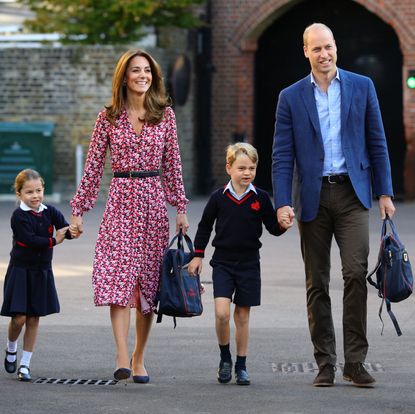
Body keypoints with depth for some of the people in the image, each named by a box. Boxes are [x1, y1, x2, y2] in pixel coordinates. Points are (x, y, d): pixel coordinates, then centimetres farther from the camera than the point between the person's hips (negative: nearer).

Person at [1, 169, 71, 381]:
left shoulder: (50, 212, 1)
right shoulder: (19, 216, -11)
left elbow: (65, 229, -11)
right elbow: (29, 240, -21)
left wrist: (72, 231, -33)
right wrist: (53, 240, -19)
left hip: (42, 272, 4)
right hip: (20, 270, -4)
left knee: (34, 319, 5)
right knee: (19, 318, -7)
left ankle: (25, 364, 13)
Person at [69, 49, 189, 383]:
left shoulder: (165, 114, 6)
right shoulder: (109, 118, 3)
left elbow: (173, 164, 9)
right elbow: (93, 167, 6)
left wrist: (181, 208, 6)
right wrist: (78, 210, 3)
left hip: (154, 201, 2)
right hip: (121, 200, -2)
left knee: (149, 280, 4)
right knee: (118, 276, -15)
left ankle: (139, 358, 15)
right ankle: (123, 358, -23)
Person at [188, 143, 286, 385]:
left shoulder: (261, 198, -1)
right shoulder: (219, 197, -1)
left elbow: (273, 228, 3)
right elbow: (205, 226, 10)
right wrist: (198, 256, 9)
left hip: (249, 264, 1)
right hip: (223, 262, -1)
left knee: (243, 315, 6)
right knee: (222, 313, -15)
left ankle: (241, 366, 17)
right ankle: (225, 357, 7)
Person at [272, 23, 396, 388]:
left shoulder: (362, 87, 6)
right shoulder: (291, 97, 5)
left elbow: (377, 143, 8)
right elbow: (282, 156, 2)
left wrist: (385, 192, 4)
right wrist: (282, 203, -9)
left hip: (351, 193, -1)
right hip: (313, 197, 1)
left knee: (356, 272, -14)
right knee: (317, 283, 4)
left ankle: (355, 361, -8)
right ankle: (325, 364, 11)